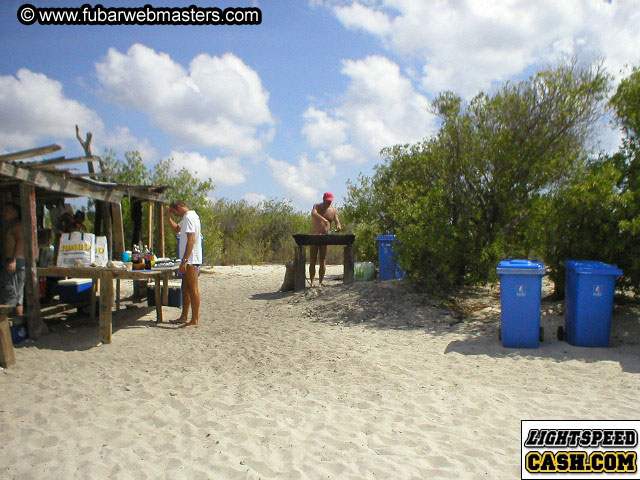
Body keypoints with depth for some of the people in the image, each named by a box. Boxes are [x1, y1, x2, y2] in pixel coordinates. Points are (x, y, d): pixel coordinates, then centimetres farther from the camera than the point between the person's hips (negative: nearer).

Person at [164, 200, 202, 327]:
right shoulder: (187, 218, 19)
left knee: (193, 289, -7)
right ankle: (184, 317, 24)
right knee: (186, 288, 16)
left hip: (191, 260, -11)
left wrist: (184, 260, -25)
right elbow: (176, 229, 35)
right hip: (189, 260, 11)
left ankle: (195, 320, -3)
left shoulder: (189, 217, -15)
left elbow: (191, 240, -24)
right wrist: (168, 217, 20)